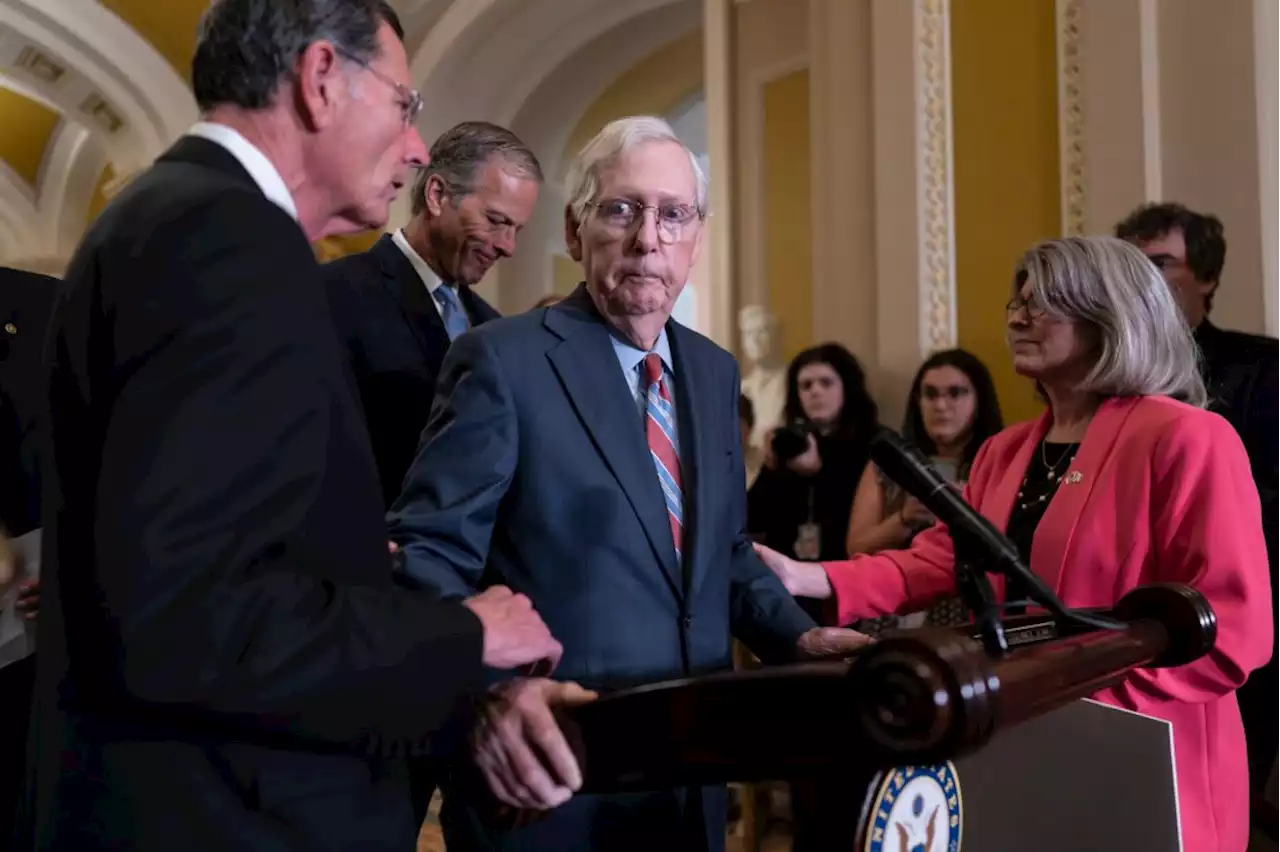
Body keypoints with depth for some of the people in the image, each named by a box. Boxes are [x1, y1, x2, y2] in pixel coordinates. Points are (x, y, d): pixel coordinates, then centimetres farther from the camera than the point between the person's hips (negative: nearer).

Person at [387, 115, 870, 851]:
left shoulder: (714, 372, 9)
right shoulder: (504, 360, -11)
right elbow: (427, 554, -15)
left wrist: (798, 637, 0)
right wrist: (489, 686, -32)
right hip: (552, 775, -6)